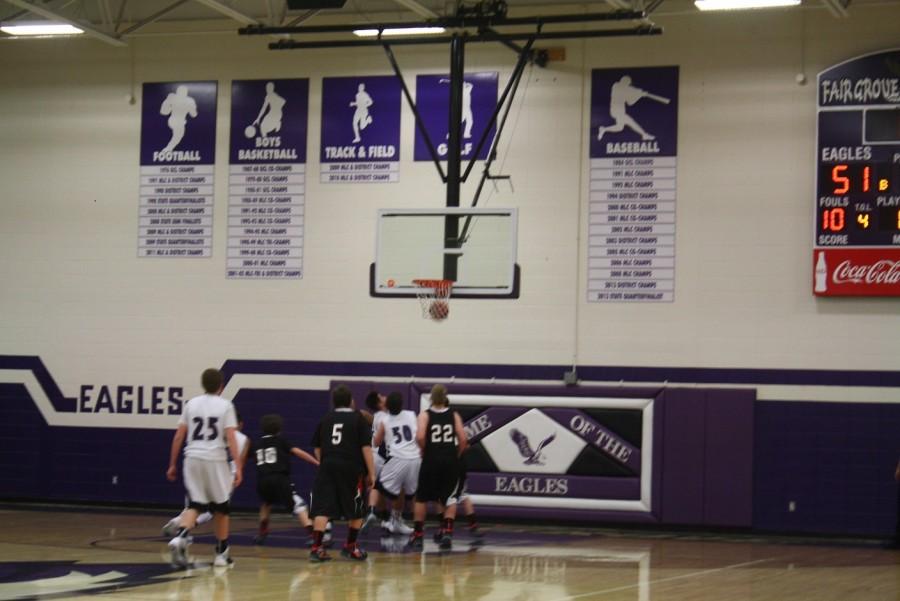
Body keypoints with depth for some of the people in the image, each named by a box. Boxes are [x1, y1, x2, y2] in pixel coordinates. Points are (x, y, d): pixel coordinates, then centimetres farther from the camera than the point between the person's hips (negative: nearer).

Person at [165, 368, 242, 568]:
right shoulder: (225, 405, -1)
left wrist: (172, 464, 13)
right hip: (215, 460, -3)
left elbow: (178, 436, 6)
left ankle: (179, 538, -23)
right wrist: (238, 467, -8)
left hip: (193, 458, 3)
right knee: (221, 507, 13)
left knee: (194, 505, 5)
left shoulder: (191, 404, 8)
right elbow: (231, 438, -9)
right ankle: (221, 553, 17)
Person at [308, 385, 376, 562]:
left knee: (322, 509, -2)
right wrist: (371, 473, 0)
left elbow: (317, 448, 18)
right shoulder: (358, 419, 4)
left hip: (327, 467, 3)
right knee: (356, 510, 14)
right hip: (351, 468, -3)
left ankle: (316, 547, -13)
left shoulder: (325, 420, 15)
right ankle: (350, 547, 19)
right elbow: (366, 447, -2)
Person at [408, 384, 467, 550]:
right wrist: (456, 455, 10)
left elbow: (420, 437, -15)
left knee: (421, 498, 14)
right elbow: (463, 439, -5)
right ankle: (447, 532, -6)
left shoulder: (425, 415, 0)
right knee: (450, 498, 11)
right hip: (450, 461, 1)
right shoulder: (454, 415, 5)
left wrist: (424, 451, 2)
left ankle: (417, 535, 18)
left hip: (431, 460, -1)